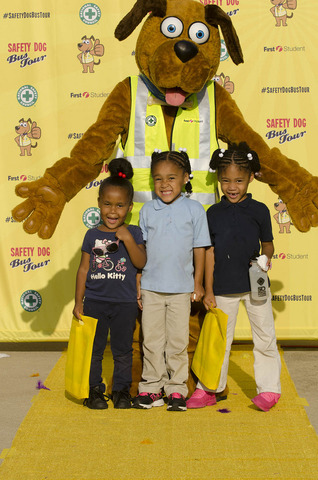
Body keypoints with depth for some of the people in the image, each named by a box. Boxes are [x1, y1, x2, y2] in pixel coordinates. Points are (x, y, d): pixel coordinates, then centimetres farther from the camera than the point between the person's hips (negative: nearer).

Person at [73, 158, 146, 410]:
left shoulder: (134, 233, -2)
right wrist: (78, 301, 3)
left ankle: (122, 390, 23)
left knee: (123, 350, 9)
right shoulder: (93, 235, 1)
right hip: (95, 301, 1)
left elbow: (141, 263, -13)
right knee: (94, 348, 9)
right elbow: (83, 269, 4)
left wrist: (128, 239, -23)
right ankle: (94, 389, 23)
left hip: (125, 303, -1)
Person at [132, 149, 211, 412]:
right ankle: (152, 388, 18)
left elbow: (199, 247, 2)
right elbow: (140, 248, 7)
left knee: (178, 341, 5)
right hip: (151, 286, 2)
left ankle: (177, 390, 16)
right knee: (151, 340, 8)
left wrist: (198, 282, 3)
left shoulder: (194, 209, -2)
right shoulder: (148, 210, 3)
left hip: (181, 287, -2)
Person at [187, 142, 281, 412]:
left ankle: (268, 389, 20)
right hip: (224, 287, 1)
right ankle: (208, 389, 21)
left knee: (265, 336, 7)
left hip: (255, 285, -1)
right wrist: (208, 291, 1)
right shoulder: (214, 213, 1)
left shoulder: (259, 211, -2)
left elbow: (267, 244, 8)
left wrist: (266, 258, -16)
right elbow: (209, 253, 3)